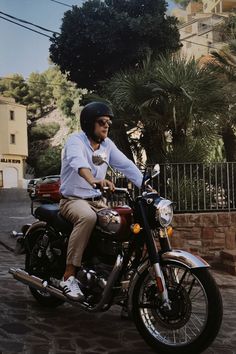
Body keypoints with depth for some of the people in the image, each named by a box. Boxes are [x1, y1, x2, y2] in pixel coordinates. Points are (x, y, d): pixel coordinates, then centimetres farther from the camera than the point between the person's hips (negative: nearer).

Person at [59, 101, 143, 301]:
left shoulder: (107, 144, 8)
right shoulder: (76, 141, -13)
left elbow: (126, 165, 1)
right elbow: (79, 163, -35)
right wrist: (93, 180, -56)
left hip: (98, 200, 6)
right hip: (73, 199, -6)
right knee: (88, 217, -38)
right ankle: (69, 276, -31)